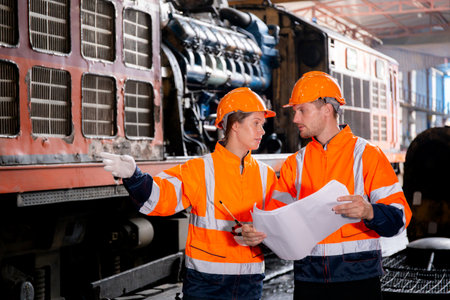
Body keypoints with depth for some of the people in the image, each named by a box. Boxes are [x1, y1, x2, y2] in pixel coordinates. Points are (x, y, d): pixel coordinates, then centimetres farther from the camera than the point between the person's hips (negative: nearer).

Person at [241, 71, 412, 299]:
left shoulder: (367, 155, -2)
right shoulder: (294, 163, 12)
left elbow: (399, 217, -9)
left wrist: (369, 212, -29)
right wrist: (256, 231, -17)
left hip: (358, 275, -3)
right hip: (308, 278, 4)